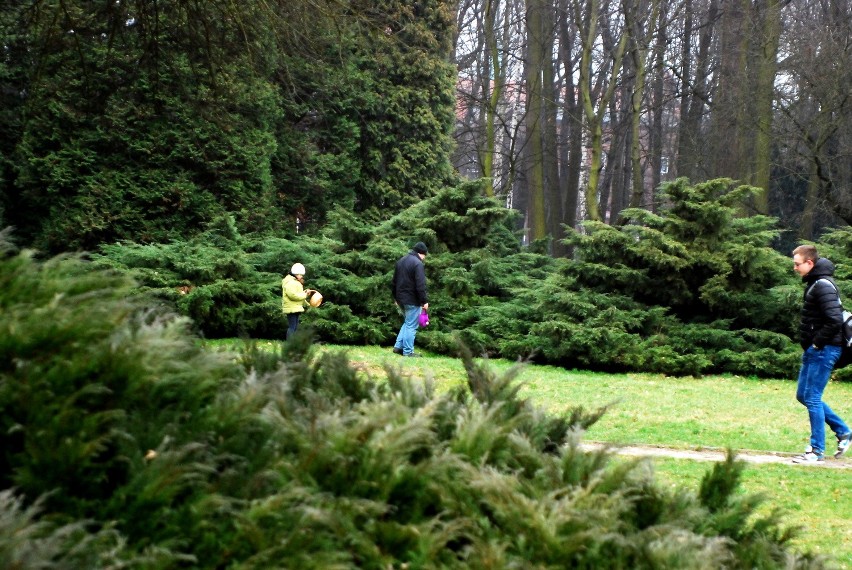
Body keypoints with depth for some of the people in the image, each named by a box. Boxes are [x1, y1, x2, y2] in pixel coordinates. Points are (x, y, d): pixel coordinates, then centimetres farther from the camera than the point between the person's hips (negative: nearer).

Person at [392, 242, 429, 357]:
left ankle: (398, 346, 16)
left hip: (401, 299, 8)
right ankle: (408, 351, 0)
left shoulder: (401, 261, 13)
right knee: (411, 326, -2)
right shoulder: (417, 263, -15)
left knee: (407, 323, 20)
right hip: (412, 300, -8)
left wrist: (396, 298, 26)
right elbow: (420, 285, -19)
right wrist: (424, 301, -14)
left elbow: (395, 281, 19)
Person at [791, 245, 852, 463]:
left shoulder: (823, 285, -17)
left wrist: (817, 343, -17)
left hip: (823, 350, -10)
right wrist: (809, 346, 12)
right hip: (814, 350, 10)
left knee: (812, 398, -6)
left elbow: (834, 320, -26)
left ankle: (817, 450, 2)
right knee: (803, 395, 15)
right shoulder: (813, 283, 14)